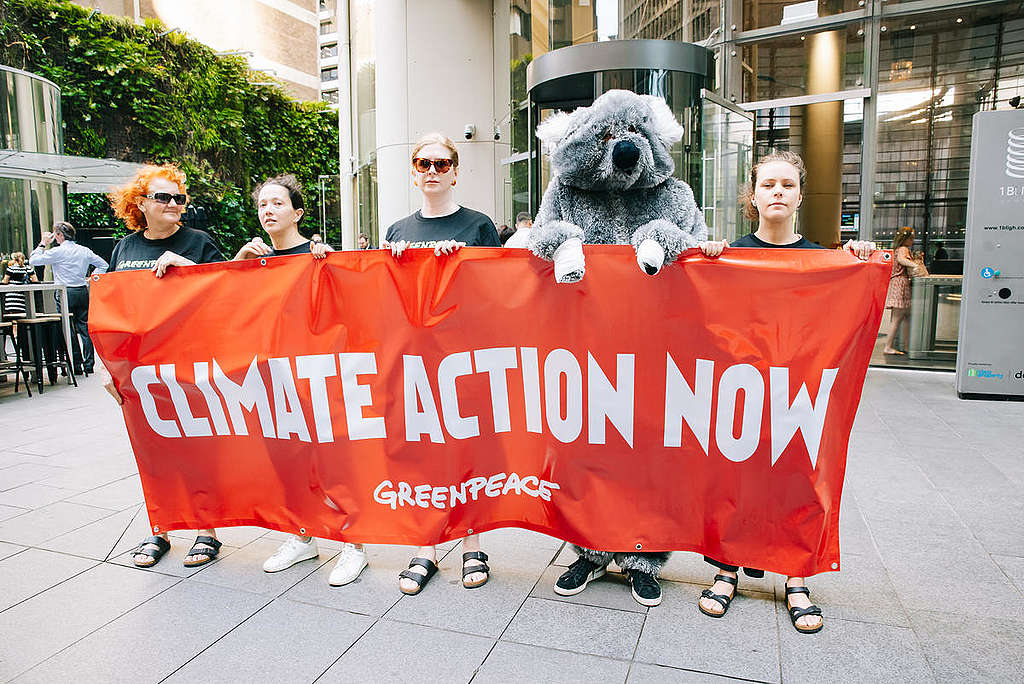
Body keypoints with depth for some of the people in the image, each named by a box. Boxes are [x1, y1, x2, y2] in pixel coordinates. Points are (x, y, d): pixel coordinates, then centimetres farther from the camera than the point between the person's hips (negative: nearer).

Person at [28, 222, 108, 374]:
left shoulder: (57, 252, -9)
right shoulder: (84, 250, 7)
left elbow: (32, 260, -2)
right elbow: (103, 265, 14)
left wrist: (43, 244, 7)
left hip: (65, 293, -5)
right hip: (83, 291, 5)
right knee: (84, 328, 7)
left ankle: (76, 365, 4)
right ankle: (89, 364, 8)